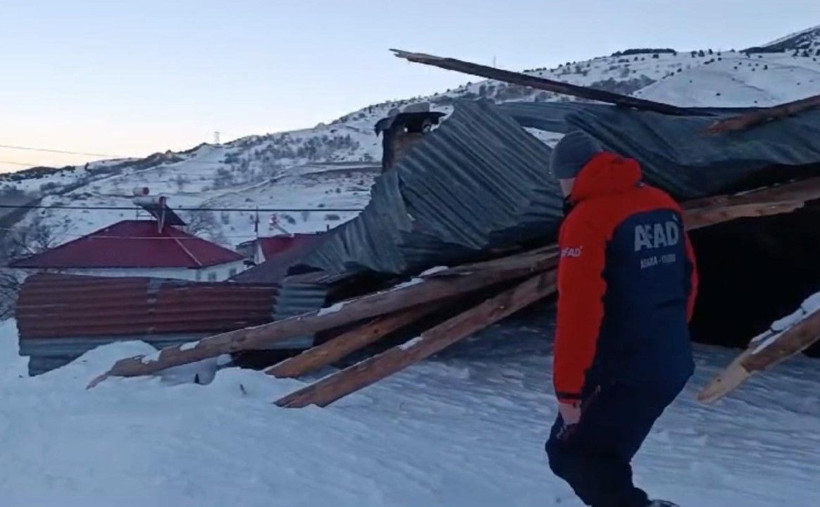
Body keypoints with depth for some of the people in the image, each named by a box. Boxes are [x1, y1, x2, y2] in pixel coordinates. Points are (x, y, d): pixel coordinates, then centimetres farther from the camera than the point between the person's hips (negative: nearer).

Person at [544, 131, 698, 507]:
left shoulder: (588, 218, -17)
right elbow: (688, 279, 16)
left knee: (570, 453, 7)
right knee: (604, 452, 23)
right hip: (673, 364, 8)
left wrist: (568, 386, -17)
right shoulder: (663, 205, 7)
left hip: (622, 371, -8)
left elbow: (578, 308, -23)